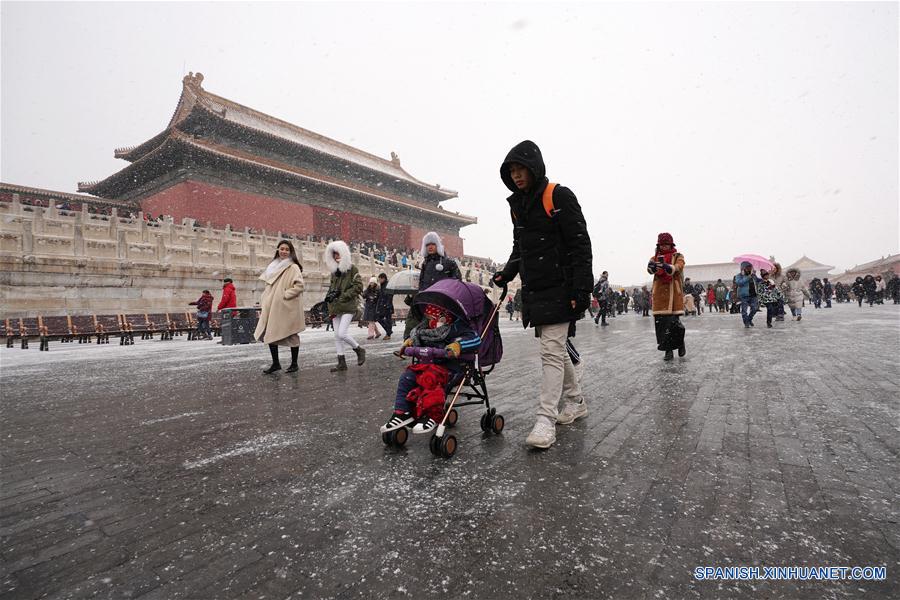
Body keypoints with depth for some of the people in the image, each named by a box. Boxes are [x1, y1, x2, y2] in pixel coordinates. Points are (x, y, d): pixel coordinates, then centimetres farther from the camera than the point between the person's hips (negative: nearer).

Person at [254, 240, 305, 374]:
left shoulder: (293, 267, -6)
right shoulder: (274, 266, 16)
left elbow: (299, 286, -17)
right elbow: (269, 287, 20)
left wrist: (285, 295, -17)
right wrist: (263, 304, 13)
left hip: (287, 308, -7)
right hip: (272, 307, 7)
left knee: (291, 335, 2)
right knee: (269, 335, 6)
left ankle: (294, 364, 13)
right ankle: (275, 363, 17)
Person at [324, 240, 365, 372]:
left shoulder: (352, 268, -5)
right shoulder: (334, 270, 15)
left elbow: (358, 287, -10)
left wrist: (342, 296, -14)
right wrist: (330, 294, 5)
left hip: (348, 306, -7)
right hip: (336, 307, 7)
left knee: (342, 333, -15)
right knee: (337, 335, 7)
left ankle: (359, 350, 10)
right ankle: (342, 362, 14)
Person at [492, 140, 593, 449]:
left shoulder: (559, 197, -9)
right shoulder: (517, 204, 14)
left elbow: (580, 244, -13)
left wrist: (581, 288, -18)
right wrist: (508, 272, 9)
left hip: (559, 289, -8)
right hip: (533, 289, 8)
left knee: (552, 351, -10)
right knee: (556, 348, 15)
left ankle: (546, 420, -7)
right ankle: (576, 402, 31)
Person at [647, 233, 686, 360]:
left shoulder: (678, 256, 7)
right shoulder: (655, 257, 13)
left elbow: (677, 268, -15)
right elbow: (650, 270, -9)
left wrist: (666, 266, -37)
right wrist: (652, 266, -34)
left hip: (674, 294, -2)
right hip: (659, 294, 2)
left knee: (674, 322, -8)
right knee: (661, 322, -1)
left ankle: (680, 341, 22)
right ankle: (668, 350, 10)